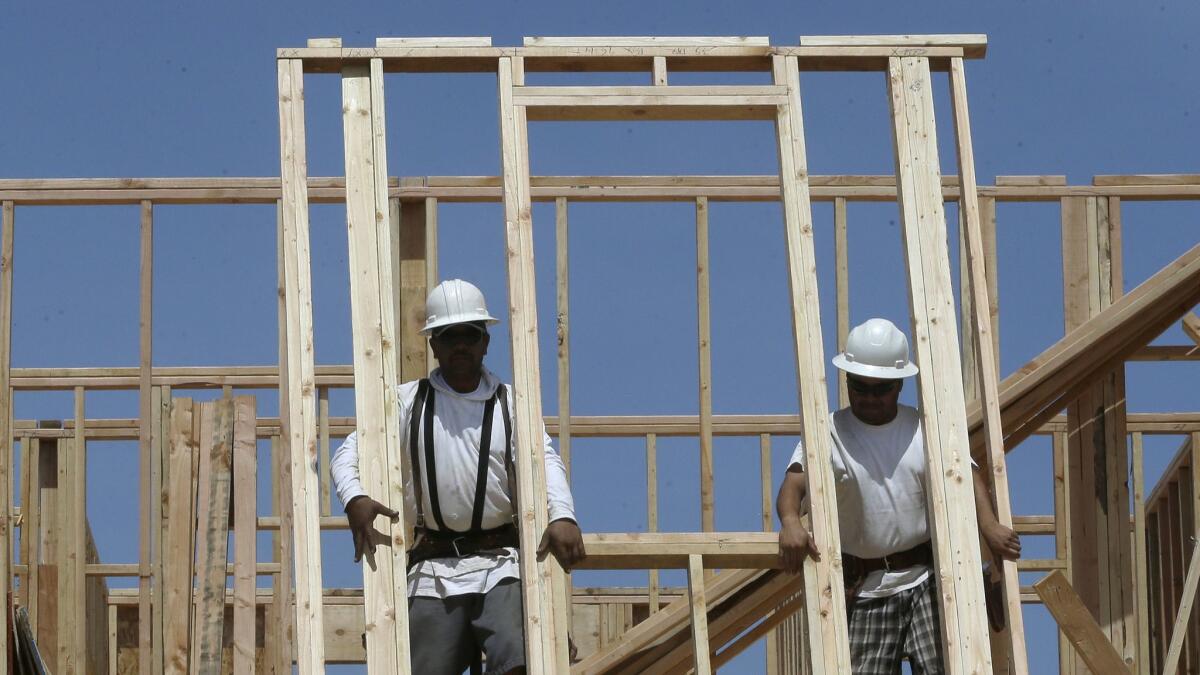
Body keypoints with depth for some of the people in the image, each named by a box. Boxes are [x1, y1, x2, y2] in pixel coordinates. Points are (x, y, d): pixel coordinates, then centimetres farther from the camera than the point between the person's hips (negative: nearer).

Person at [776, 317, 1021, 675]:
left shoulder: (924, 429, 7)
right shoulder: (829, 433, -1)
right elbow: (794, 483, -16)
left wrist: (988, 525, -24)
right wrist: (790, 522, -40)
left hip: (926, 578, 0)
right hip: (866, 588, 0)